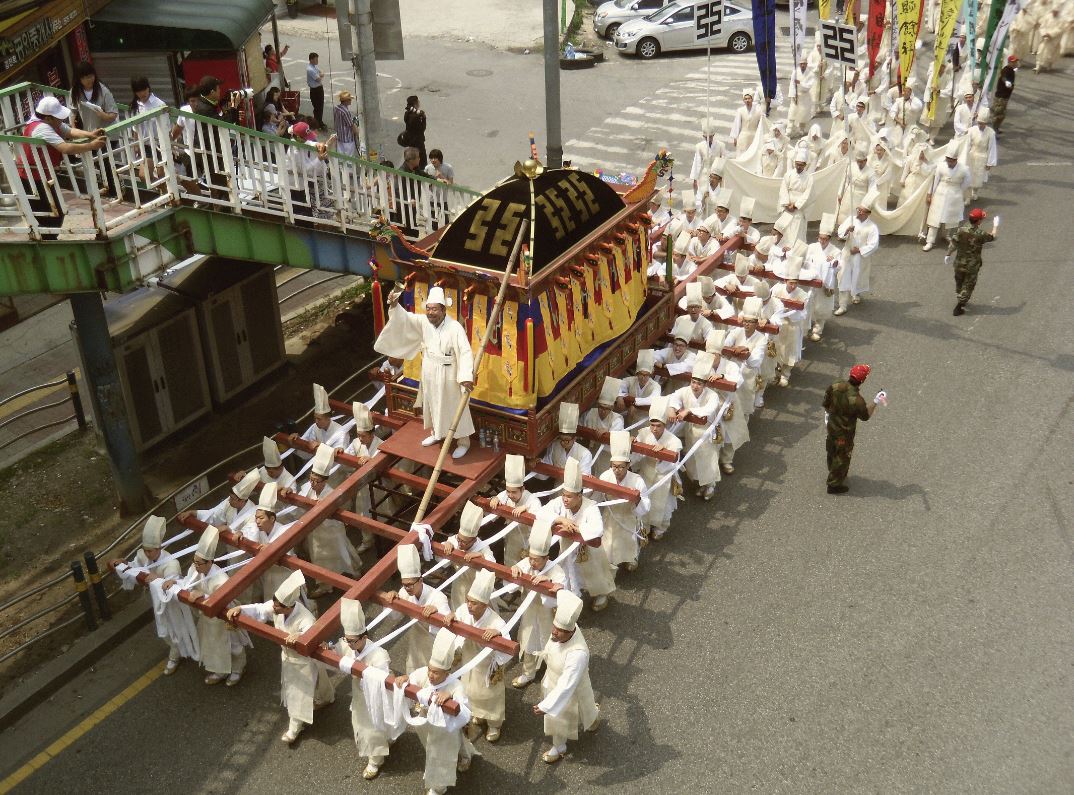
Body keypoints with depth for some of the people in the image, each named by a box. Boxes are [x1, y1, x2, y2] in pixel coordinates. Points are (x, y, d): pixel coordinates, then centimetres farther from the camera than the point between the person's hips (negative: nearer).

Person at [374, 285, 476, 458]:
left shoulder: (455, 328, -24)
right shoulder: (424, 322, -6)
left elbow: (465, 352, -28)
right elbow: (405, 318, -11)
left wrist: (466, 377, -37)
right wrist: (395, 305, -33)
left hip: (448, 376, -6)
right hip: (429, 373, 6)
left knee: (454, 408, 6)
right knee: (432, 404, 23)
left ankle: (463, 442, 21)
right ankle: (435, 434, 44)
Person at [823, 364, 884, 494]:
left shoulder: (835, 386, -17)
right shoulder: (857, 399, -34)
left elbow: (826, 404, -1)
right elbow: (865, 416, -16)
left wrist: (827, 415, 17)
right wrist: (876, 402, -12)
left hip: (832, 425, 6)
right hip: (845, 432, -6)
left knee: (832, 451, 28)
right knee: (842, 457, 15)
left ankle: (832, 472, 53)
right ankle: (834, 484, 31)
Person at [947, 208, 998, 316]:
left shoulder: (961, 229, -15)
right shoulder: (980, 234, -22)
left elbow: (953, 243, -11)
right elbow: (992, 236, -2)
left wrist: (948, 255, 5)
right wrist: (995, 225, 16)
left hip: (959, 263, 4)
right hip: (972, 265, -4)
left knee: (959, 282, 24)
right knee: (968, 285, 11)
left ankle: (960, 300, 44)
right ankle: (959, 308, 11)